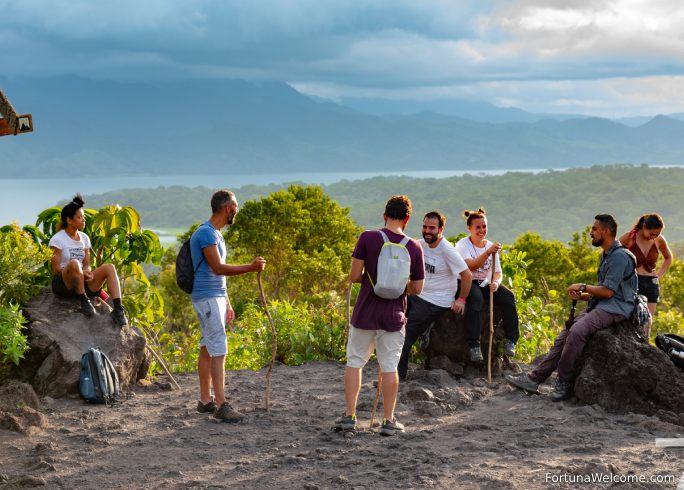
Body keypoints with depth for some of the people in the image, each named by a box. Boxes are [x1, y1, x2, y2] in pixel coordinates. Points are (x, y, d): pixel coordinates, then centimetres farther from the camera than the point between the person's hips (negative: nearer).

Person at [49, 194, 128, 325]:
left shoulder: (84, 238, 13)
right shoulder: (58, 239, -6)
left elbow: (87, 264, 12)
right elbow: (56, 269, -10)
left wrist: (88, 272, -13)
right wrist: (81, 273, -22)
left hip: (82, 284, 6)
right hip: (62, 283, -6)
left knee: (109, 267, -17)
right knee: (74, 263, -37)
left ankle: (118, 309, -32)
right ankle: (84, 301, -27)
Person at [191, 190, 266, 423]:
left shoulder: (216, 234, 17)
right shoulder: (206, 233, -15)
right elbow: (217, 268, -23)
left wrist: (227, 304, 21)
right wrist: (250, 268, -30)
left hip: (217, 298, 10)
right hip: (207, 298, -10)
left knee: (208, 349, 11)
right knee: (219, 350, -13)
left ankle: (205, 401, 16)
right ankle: (221, 405, -15)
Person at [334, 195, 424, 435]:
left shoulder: (368, 238, -9)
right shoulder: (414, 247, -4)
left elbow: (354, 276, -9)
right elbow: (417, 288, 1)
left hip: (365, 314, -1)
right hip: (394, 316, 1)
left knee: (354, 362, 12)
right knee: (389, 367, 8)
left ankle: (349, 415, 11)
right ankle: (389, 420, 11)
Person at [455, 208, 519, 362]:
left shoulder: (491, 246, 12)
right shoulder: (463, 244, -3)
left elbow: (498, 272, 9)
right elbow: (471, 266, -20)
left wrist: (495, 283, -14)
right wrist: (488, 252, -32)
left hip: (486, 284, 5)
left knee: (508, 296, -22)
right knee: (477, 300, -37)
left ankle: (510, 340, -17)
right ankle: (474, 345, -35)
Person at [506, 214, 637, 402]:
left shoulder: (619, 256, -13)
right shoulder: (606, 256, 20)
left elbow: (607, 291, -18)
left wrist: (582, 286, -5)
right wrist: (581, 295, 5)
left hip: (615, 308, -10)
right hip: (599, 306, 10)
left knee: (577, 331, -30)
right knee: (565, 335, -1)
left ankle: (564, 382, -20)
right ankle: (535, 378, -1)